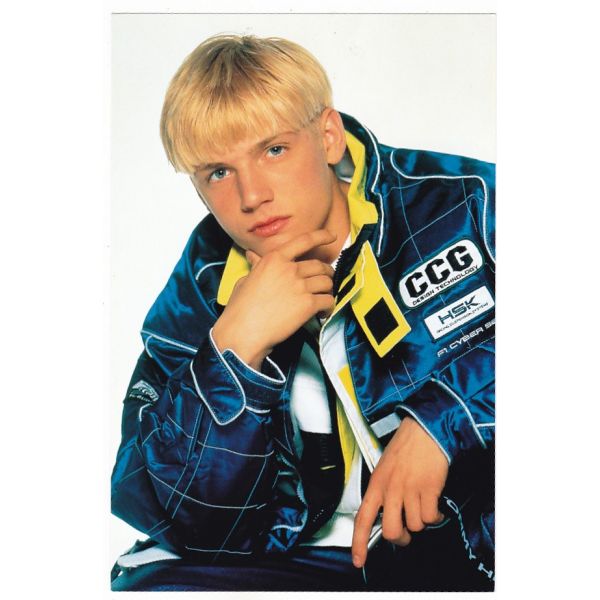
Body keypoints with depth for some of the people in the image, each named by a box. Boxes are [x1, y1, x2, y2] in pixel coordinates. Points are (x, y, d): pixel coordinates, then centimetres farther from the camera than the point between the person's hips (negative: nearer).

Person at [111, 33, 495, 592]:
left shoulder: (462, 204, -7)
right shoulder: (200, 293, 1)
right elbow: (190, 525, -5)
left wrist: (439, 419, -19)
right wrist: (236, 346, -19)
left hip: (467, 543, -1)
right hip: (309, 559, 2)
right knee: (147, 583, -21)